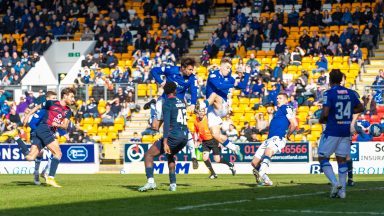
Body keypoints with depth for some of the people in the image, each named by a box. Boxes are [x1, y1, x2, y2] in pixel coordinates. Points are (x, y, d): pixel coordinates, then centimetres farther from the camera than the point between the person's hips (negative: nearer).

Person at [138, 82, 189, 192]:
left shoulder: (167, 103, -6)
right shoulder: (182, 102, 15)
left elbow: (166, 123, -15)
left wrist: (165, 142, -20)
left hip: (173, 136, -7)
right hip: (185, 136, 7)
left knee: (148, 155, -2)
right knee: (170, 155, 33)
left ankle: (150, 181, -20)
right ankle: (173, 184, 25)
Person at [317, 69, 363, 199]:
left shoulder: (329, 93, -12)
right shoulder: (350, 93, 5)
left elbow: (325, 113, -19)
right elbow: (360, 108, 16)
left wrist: (321, 120, 1)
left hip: (332, 131, -5)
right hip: (346, 131, 5)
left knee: (322, 158, 5)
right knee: (342, 159, 12)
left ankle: (335, 183, -13)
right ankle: (342, 190, 8)